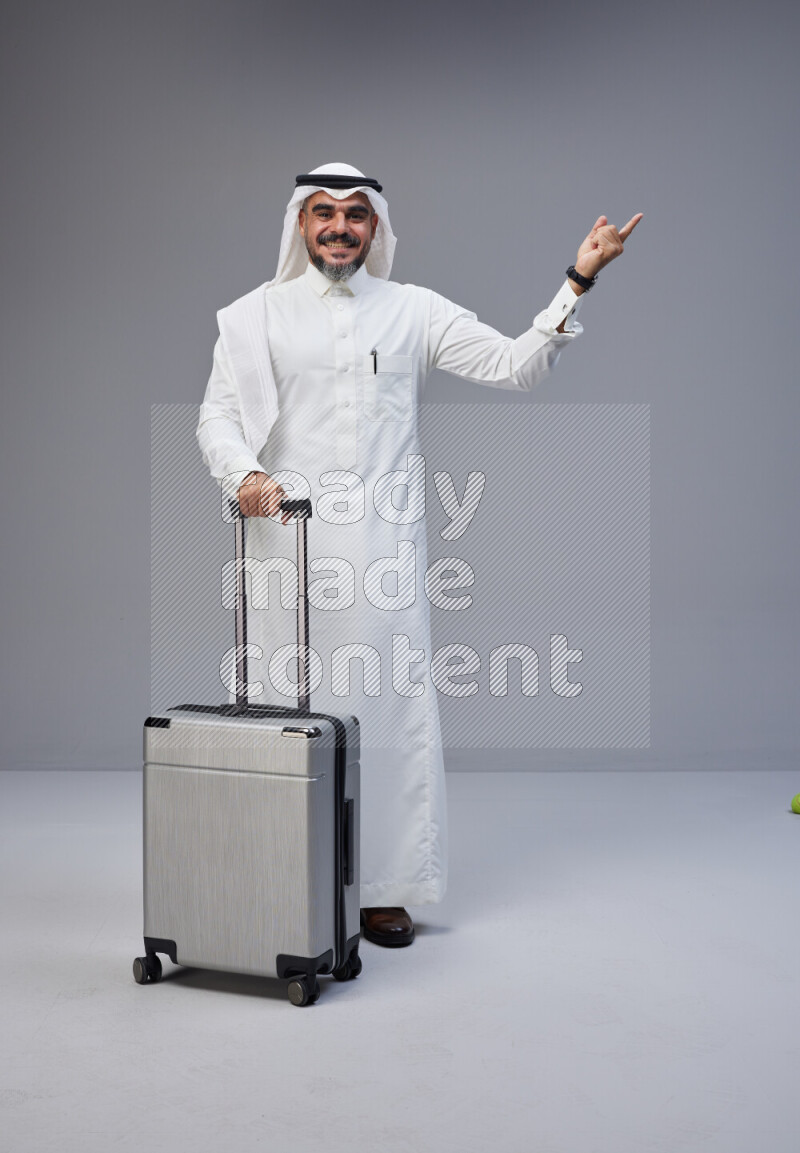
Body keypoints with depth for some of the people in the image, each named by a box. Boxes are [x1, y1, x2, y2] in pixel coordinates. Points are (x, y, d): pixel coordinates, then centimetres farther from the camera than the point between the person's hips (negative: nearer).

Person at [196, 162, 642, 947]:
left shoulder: (415, 311, 10)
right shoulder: (256, 315, 10)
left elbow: (514, 366, 5)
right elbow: (217, 415, 4)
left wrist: (578, 280, -3)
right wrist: (245, 473, -17)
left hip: (383, 546, 0)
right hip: (288, 543, 0)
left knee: (388, 709, -1)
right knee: (292, 713, 3)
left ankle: (383, 889, 10)